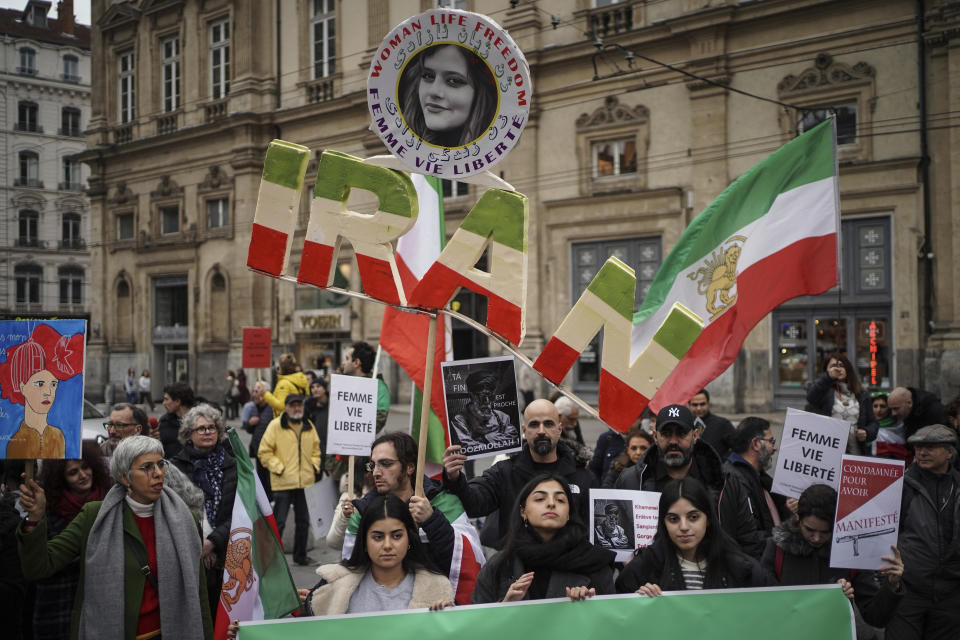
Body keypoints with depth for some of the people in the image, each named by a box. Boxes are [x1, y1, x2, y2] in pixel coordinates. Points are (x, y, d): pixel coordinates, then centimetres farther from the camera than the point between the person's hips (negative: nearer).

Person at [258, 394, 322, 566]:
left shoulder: (309, 426, 10)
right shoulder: (275, 425, -6)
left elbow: (315, 449, 22)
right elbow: (264, 451, -6)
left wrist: (315, 465, 6)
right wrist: (278, 467, -12)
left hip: (306, 482, 5)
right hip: (283, 482, -5)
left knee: (303, 521, 14)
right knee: (278, 521, -2)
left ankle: (300, 555, 27)